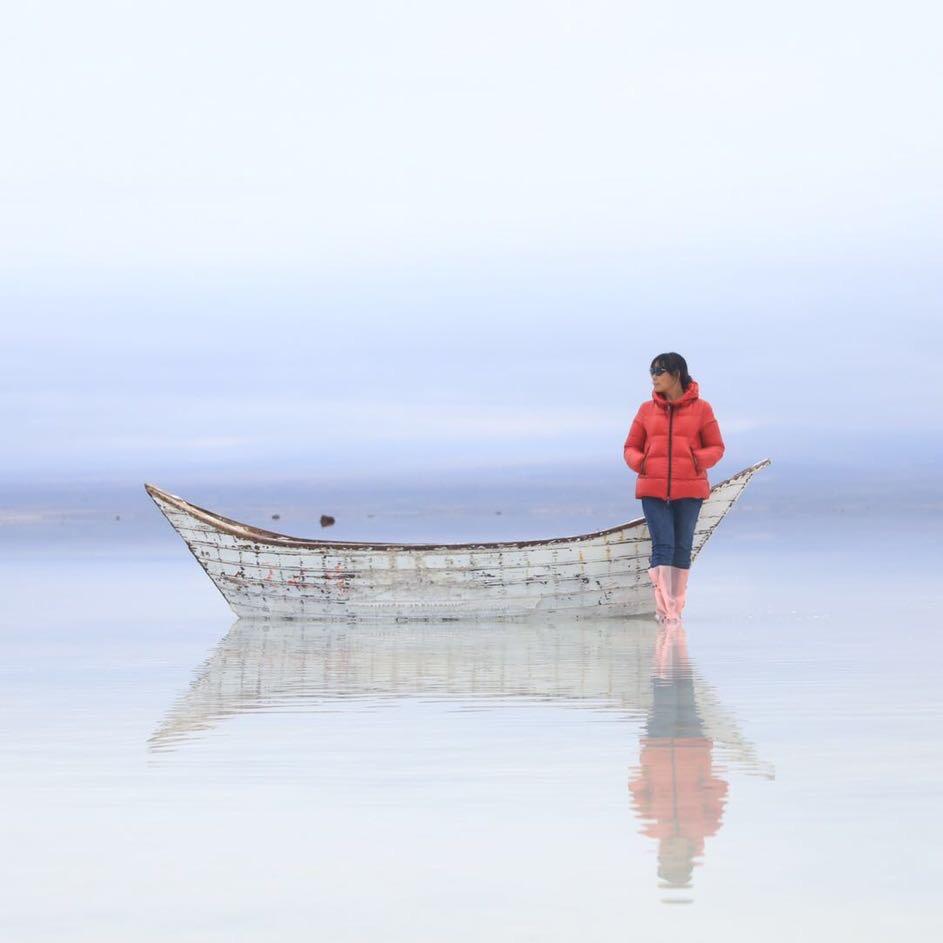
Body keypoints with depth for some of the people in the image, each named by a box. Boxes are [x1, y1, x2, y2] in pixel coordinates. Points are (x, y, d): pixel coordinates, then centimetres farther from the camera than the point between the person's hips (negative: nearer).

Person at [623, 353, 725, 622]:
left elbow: (716, 447, 5)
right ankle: (663, 607, -12)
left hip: (689, 490, 0)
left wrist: (699, 461, -15)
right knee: (662, 545, -9)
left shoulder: (701, 409, 2)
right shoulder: (647, 410, 8)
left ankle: (676, 607, 15)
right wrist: (639, 463, -9)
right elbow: (630, 448, 13)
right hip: (653, 489, 0)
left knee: (682, 546, 7)